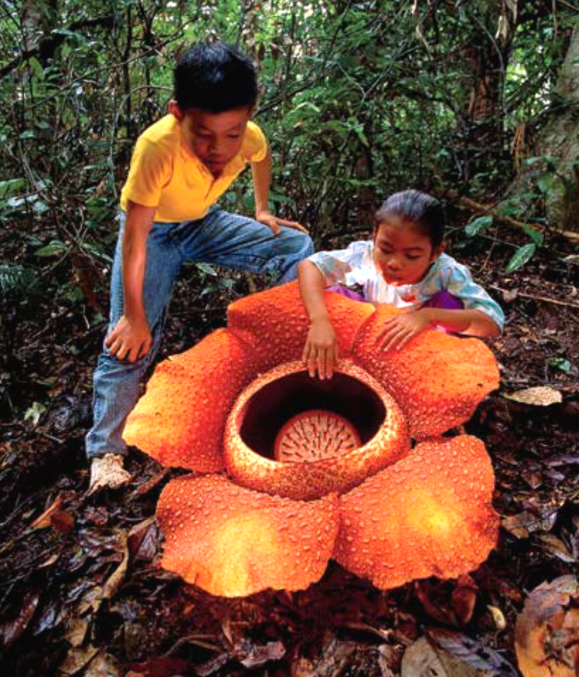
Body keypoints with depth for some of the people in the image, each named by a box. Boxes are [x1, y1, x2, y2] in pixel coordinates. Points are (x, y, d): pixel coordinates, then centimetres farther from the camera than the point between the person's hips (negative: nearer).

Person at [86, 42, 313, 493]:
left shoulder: (250, 137, -24)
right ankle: (106, 452, -7)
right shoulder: (157, 146, -39)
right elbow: (135, 237, -32)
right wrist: (133, 316, -27)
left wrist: (263, 210, 6)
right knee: (130, 339, -17)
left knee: (298, 247, -4)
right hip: (153, 230, -4)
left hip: (205, 223, 5)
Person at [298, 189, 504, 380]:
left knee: (448, 301, -31)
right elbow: (308, 266, -35)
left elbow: (493, 321, -40)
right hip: (375, 334, 1)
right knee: (328, 293, -21)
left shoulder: (446, 272, -32)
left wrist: (430, 315, -52)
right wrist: (319, 321, -51)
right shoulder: (368, 254, -28)